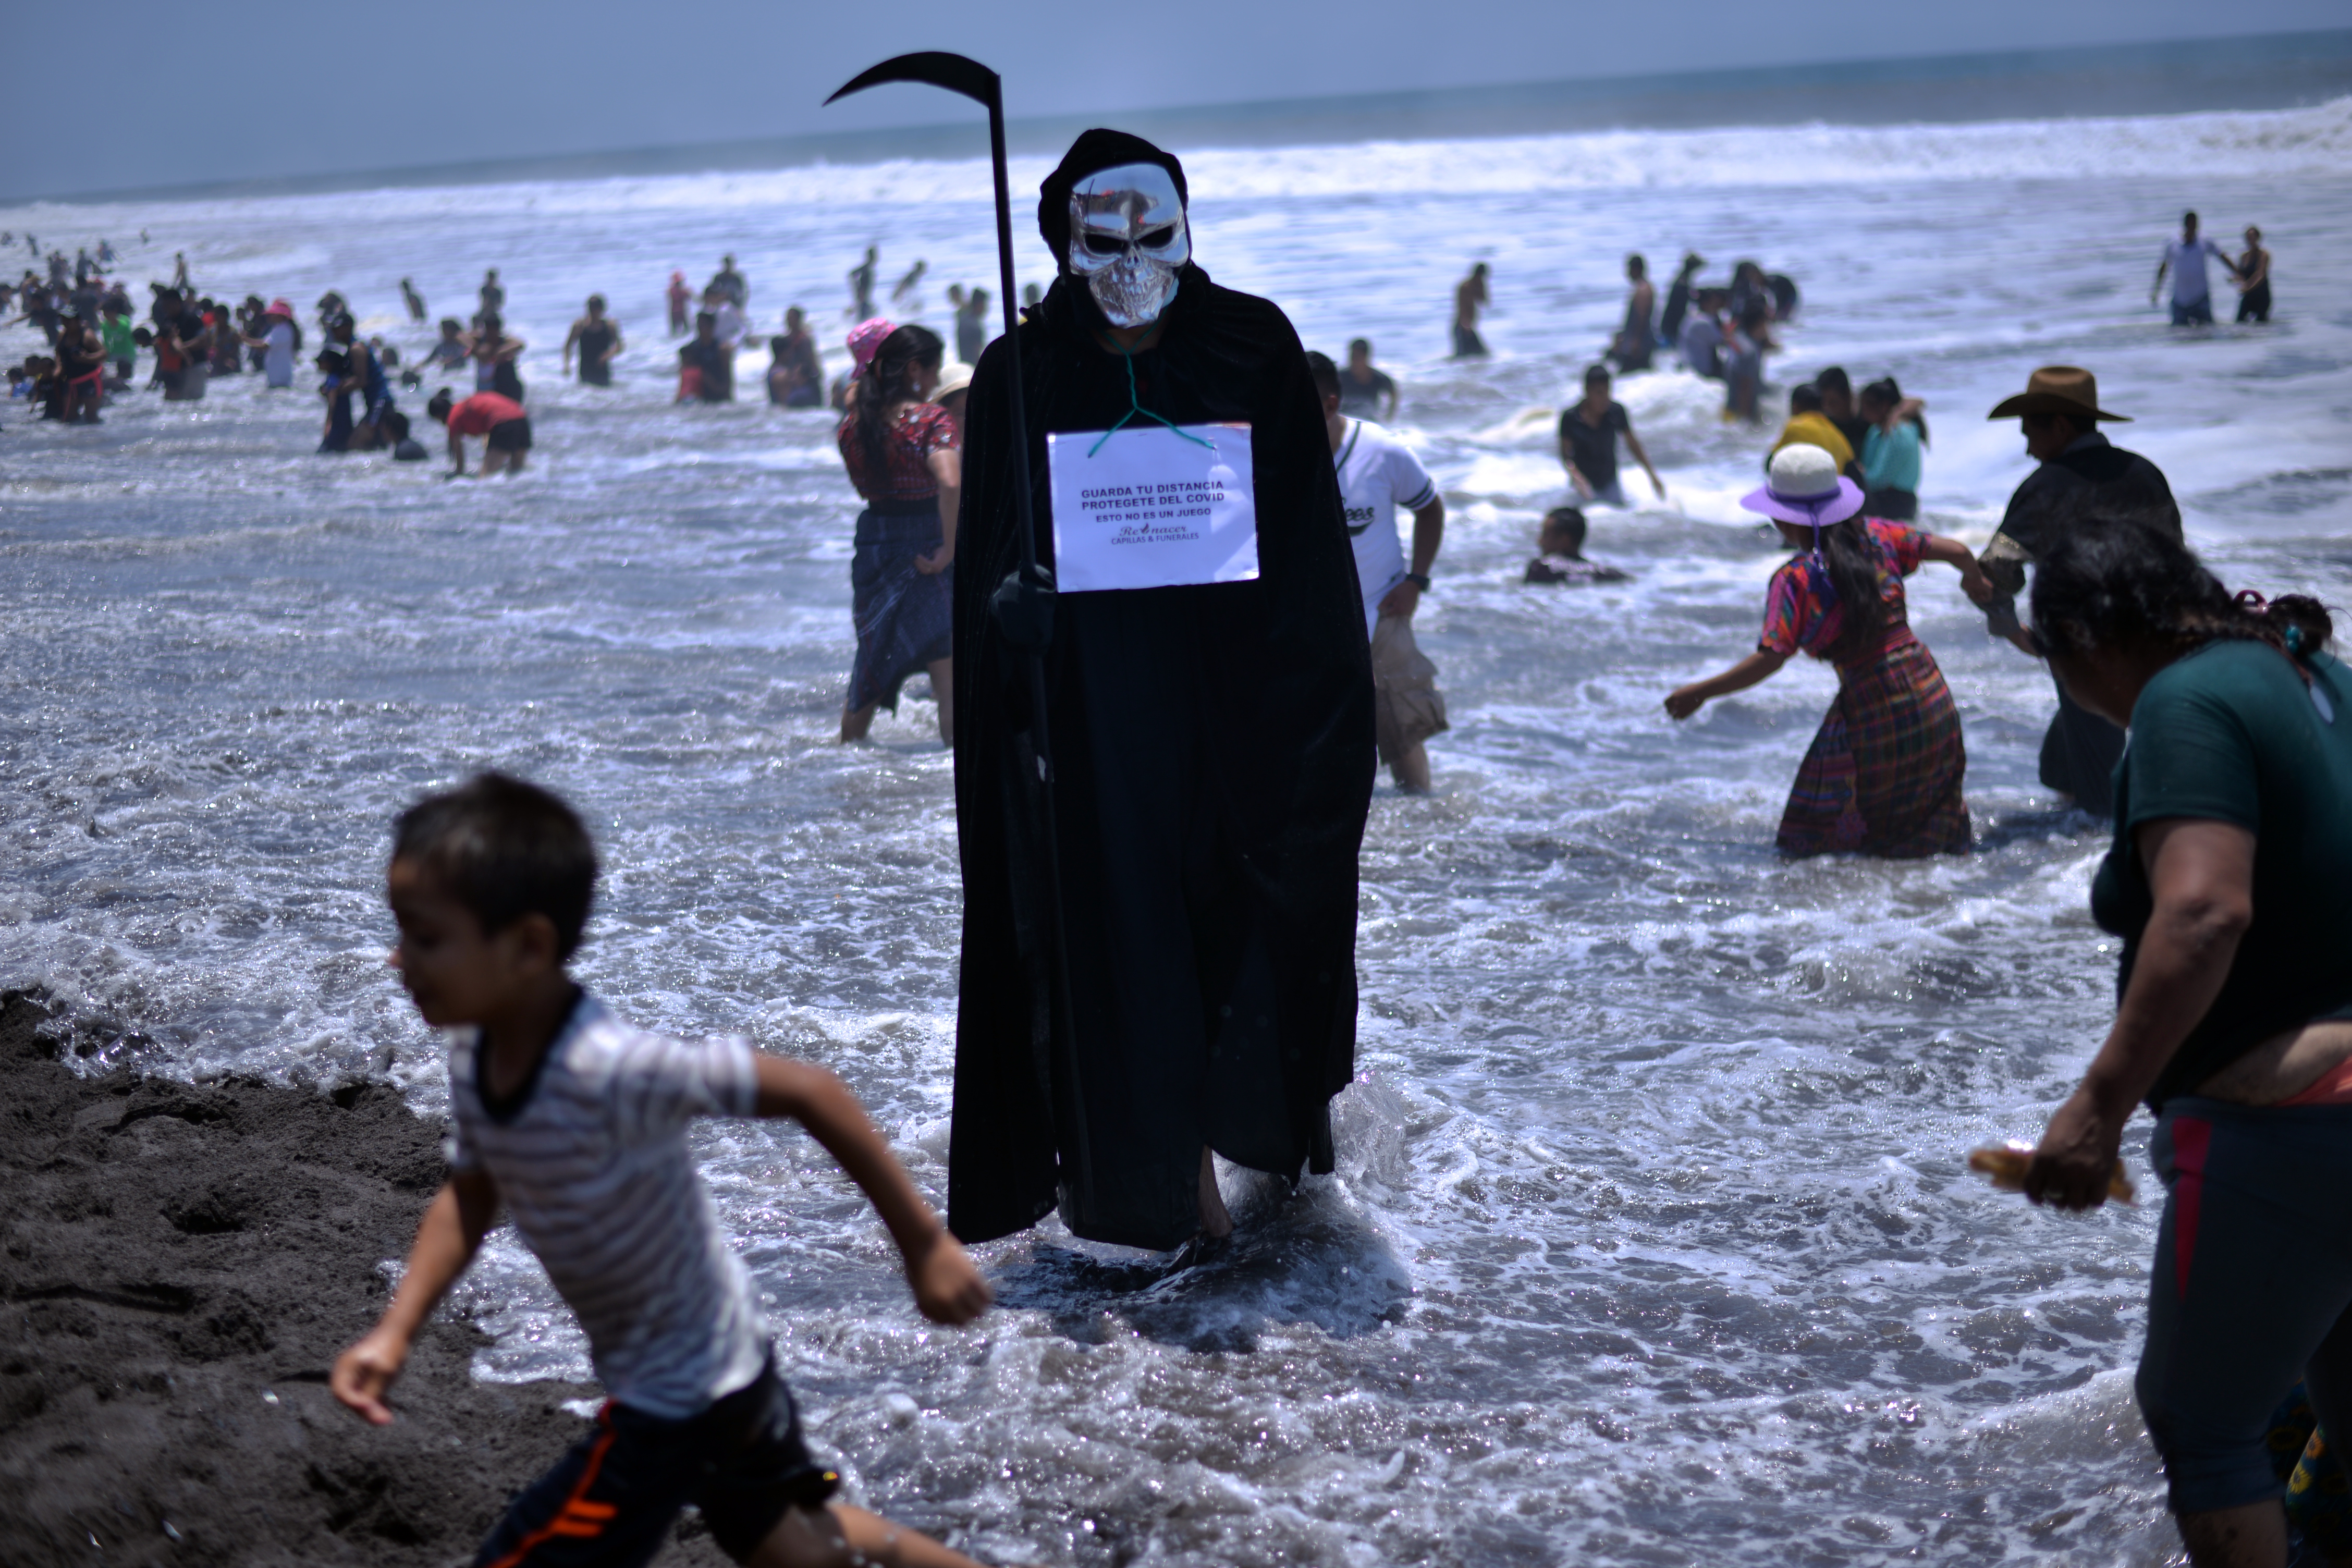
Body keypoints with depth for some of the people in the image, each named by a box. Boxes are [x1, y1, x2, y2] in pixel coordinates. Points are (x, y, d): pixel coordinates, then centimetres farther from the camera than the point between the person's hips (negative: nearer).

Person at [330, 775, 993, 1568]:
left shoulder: (613, 1072, -37)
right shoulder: (473, 1055, -12)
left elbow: (812, 1092, -31)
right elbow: (469, 1196, 5)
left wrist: (923, 1244, -25)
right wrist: (394, 1331, -8)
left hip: (675, 1398, -8)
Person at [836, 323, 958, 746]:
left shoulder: (856, 421, 2)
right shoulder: (931, 419, -15)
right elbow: (950, 485, -31)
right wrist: (949, 549, -21)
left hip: (874, 542, 6)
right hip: (927, 549, -6)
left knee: (871, 665, 23)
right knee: (949, 671, -1)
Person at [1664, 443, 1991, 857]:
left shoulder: (1795, 579, -13)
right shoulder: (1875, 535, 1)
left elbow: (1770, 659, -22)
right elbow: (1956, 551, 5)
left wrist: (1700, 692, -14)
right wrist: (1975, 580, 28)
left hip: (1870, 712, -6)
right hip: (1931, 695, 6)